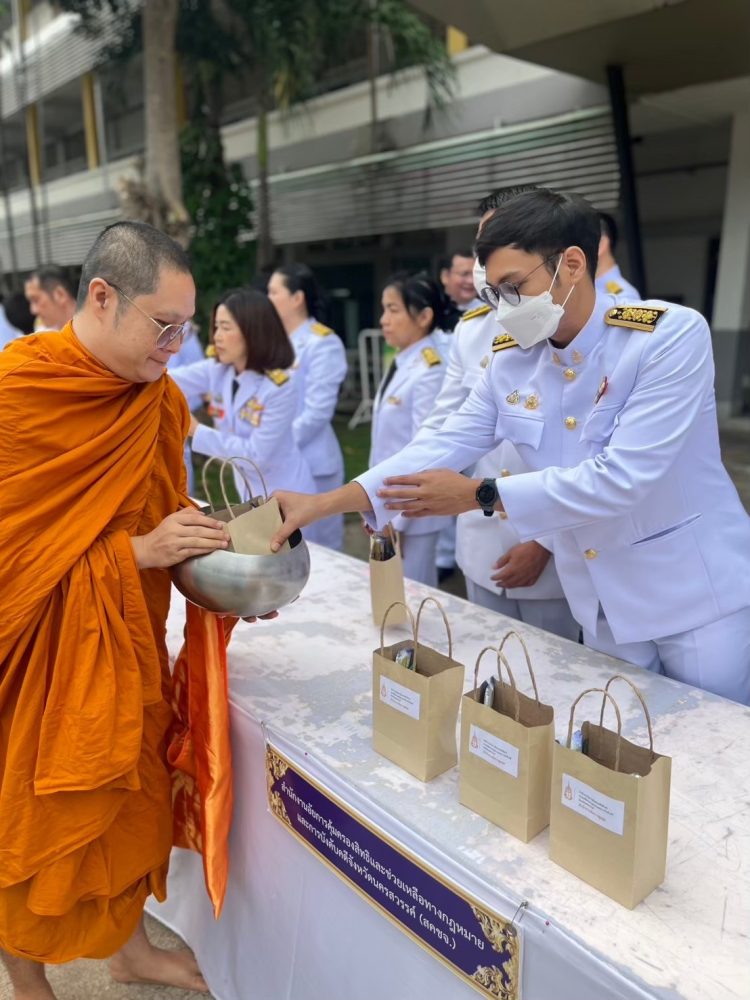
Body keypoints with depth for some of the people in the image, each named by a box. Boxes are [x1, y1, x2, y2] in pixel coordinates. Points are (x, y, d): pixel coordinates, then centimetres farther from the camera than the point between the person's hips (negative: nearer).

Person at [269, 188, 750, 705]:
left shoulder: (672, 335, -20)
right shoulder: (511, 366, -2)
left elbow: (621, 478, -27)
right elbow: (442, 446, -6)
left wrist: (481, 495, -21)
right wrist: (322, 503, -16)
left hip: (699, 594, -4)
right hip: (605, 604, 5)